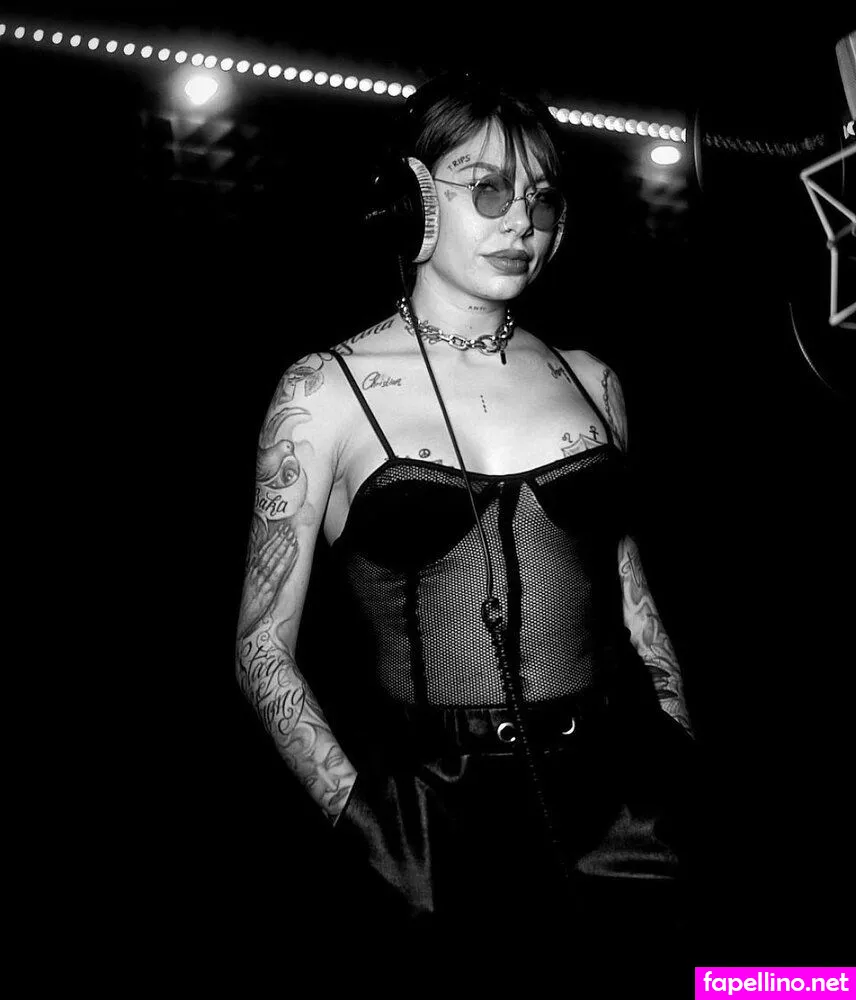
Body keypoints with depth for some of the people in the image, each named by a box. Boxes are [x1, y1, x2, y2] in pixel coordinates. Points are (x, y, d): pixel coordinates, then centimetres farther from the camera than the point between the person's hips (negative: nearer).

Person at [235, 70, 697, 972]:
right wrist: (361, 813, -13)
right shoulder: (328, 391, -4)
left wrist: (684, 774, 7)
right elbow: (264, 645, -3)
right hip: (432, 822, -3)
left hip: (617, 807, 4)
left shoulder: (591, 381, 7)